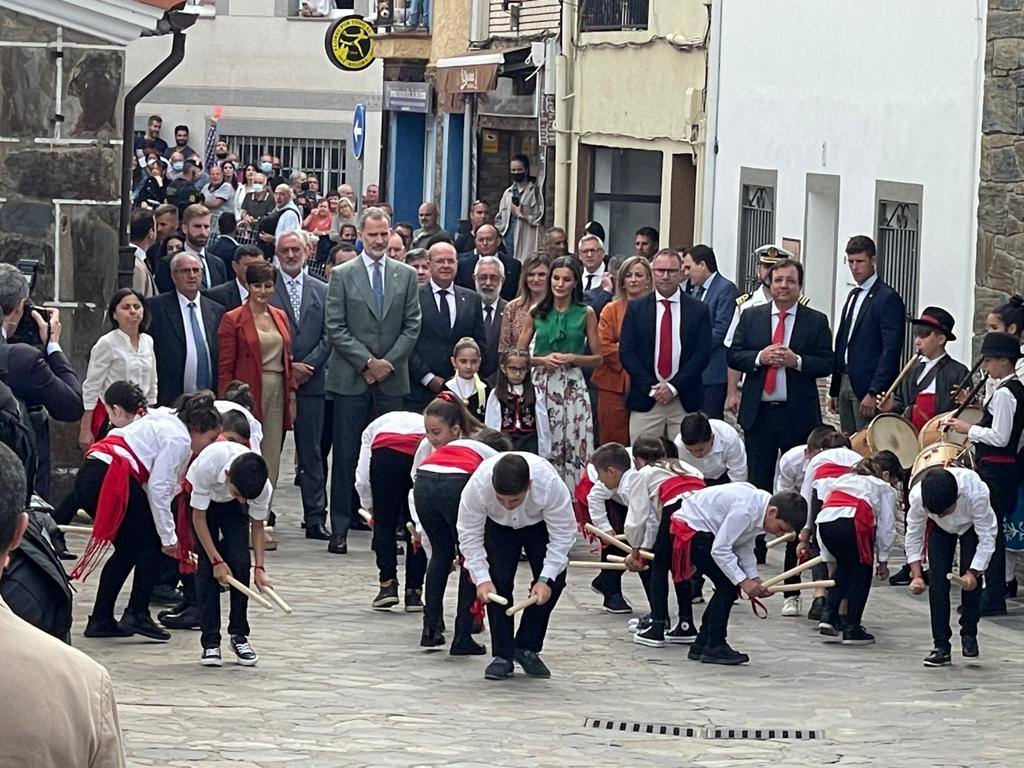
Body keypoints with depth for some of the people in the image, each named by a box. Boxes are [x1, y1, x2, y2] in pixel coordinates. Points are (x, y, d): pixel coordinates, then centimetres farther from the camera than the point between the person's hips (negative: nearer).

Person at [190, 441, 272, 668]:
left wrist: (259, 568, -21)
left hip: (232, 508, 2)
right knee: (207, 565, -14)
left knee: (240, 562, -13)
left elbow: (257, 526, -13)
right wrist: (217, 561, -28)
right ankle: (210, 642, -11)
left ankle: (239, 635, 2)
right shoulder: (207, 466, -42)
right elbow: (199, 517, -28)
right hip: (201, 497, -2)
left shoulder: (264, 487, -33)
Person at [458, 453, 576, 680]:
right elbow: (469, 535, -26)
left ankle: (527, 648, 3)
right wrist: (481, 579, -34)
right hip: (498, 526, 0)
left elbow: (563, 534, -28)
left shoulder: (550, 484, -41)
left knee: (554, 582, -12)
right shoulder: (477, 486, -40)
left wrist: (546, 579, -34)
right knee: (499, 581, -16)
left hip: (540, 524, 0)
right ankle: (502, 655, -6)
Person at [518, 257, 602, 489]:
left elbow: (597, 358, 8)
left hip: (573, 386, -1)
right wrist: (542, 360, -7)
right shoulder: (536, 313, 7)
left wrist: (572, 358, -9)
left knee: (576, 446, -9)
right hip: (542, 383, 1)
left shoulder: (586, 313, 5)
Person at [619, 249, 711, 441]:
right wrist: (651, 388, -8)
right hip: (645, 400, 0)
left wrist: (674, 387, -9)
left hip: (686, 401, 0)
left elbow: (702, 354, 0)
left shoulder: (698, 310, 6)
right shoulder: (636, 309, 7)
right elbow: (626, 353, 2)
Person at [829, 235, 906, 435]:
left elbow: (891, 350, -15)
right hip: (846, 384, 8)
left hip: (868, 387, -8)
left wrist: (873, 393, -20)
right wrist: (834, 390, 18)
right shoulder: (854, 295, 19)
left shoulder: (888, 298, -8)